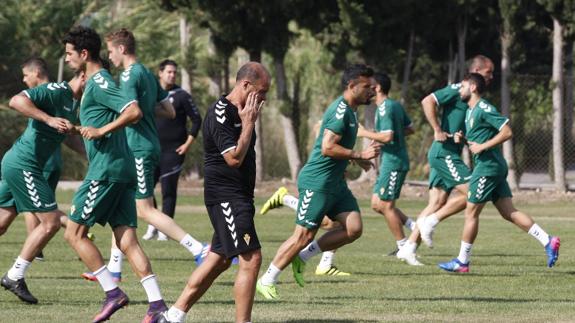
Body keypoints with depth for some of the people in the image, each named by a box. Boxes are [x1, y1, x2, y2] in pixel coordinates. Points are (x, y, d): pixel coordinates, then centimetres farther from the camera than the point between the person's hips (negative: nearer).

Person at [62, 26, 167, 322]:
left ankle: (113, 293, -6)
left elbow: (134, 111, -23)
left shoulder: (99, 83, -11)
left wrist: (102, 130, -21)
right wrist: (77, 130, 35)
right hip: (122, 169, 10)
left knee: (74, 233, -2)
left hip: (106, 170, -10)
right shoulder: (95, 82, 19)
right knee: (127, 240, 3)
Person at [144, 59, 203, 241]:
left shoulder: (181, 96, -2)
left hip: (173, 151, -3)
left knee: (169, 191, -4)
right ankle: (152, 226, 14)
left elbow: (196, 120, 0)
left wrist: (188, 143, -6)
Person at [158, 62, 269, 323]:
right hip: (225, 196, -10)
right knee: (251, 259, -13)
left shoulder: (237, 112, 15)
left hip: (238, 197, 10)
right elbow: (234, 158, -23)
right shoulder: (221, 114, -16)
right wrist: (249, 123, -17)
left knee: (218, 260, 12)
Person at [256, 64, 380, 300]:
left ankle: (302, 257, 9)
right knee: (304, 235, -6)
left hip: (335, 182, 10)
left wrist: (357, 159, 18)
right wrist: (360, 155, -20)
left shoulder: (349, 110, 15)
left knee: (354, 228, -3)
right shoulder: (341, 110, -17)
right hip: (317, 181, -10)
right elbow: (327, 147, -25)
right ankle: (267, 281, 6)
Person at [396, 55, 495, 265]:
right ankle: (430, 222, -7)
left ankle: (409, 248, 5)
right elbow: (428, 102, -18)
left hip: (449, 155, 9)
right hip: (444, 152, -9)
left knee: (437, 204, 5)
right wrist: (438, 131, -21)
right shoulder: (457, 90, -10)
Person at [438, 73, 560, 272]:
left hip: (488, 167, -10)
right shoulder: (471, 111, 17)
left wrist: (482, 147, -19)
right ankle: (547, 241, -1)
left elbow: (507, 132, -19)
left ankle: (462, 262, 4)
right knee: (509, 212, 5)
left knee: (471, 213, -2)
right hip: (492, 167, 10)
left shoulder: (484, 109, -13)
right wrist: (462, 137, 10)